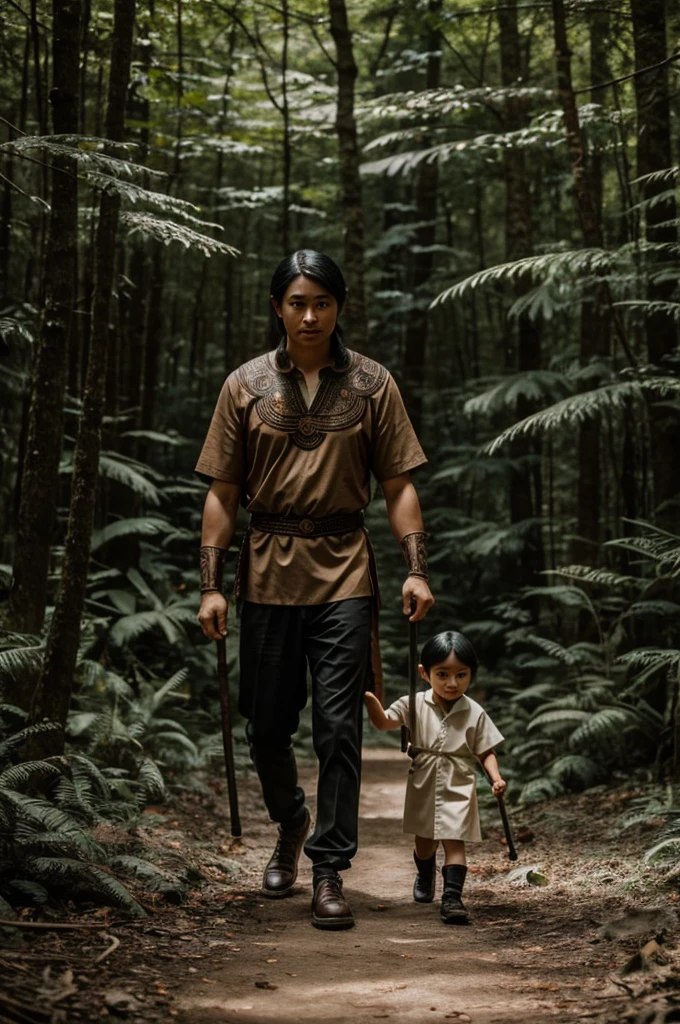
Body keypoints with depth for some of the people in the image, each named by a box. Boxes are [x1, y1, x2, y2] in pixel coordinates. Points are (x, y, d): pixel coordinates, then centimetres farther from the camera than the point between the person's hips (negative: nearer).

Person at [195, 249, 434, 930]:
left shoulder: (371, 384, 4)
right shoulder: (245, 385, 5)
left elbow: (397, 486, 5)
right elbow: (223, 494, 6)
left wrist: (417, 569, -6)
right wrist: (211, 584, -2)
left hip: (344, 573, -1)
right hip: (268, 573, 1)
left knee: (338, 728, -6)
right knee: (267, 727, 9)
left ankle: (329, 872, 2)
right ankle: (290, 825, 38)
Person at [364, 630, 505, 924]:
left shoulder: (475, 713, -7)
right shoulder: (415, 704, -4)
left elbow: (486, 751, -3)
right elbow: (384, 722, -9)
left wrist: (496, 778, -20)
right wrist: (370, 699, -28)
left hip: (457, 788, -2)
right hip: (423, 786, 2)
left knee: (454, 841, -11)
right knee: (425, 840, 20)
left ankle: (452, 897, -10)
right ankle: (425, 876, 48)